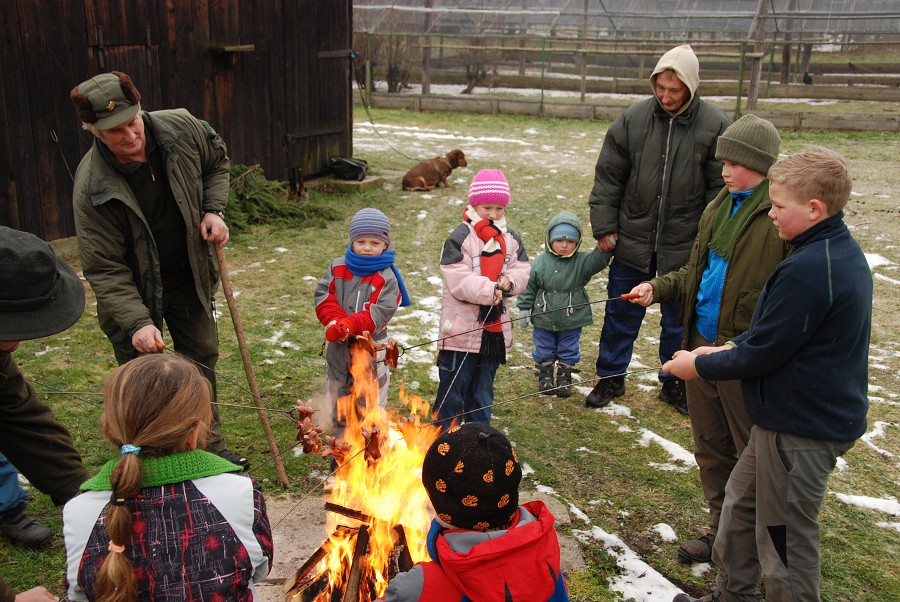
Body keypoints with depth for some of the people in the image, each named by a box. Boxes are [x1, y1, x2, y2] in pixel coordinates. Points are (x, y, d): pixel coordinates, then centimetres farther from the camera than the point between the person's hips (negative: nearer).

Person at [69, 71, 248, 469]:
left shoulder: (182, 129, -17)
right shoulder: (92, 187, -27)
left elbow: (217, 161, 7)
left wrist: (213, 209, -9)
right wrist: (137, 322, -35)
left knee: (202, 362, 15)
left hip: (190, 276, 4)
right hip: (134, 290, -4)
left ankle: (209, 448, 35)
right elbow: (104, 270, -24)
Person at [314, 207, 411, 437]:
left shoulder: (386, 277, -11)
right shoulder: (338, 267, 1)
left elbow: (381, 312, -21)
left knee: (371, 401, 6)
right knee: (339, 400, 20)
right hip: (338, 347, 4)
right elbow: (323, 296, -6)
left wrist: (350, 325, -31)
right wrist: (335, 321, -23)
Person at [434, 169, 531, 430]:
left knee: (483, 389, 19)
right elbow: (458, 281, -20)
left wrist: (509, 281, -14)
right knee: (454, 387, 3)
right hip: (463, 327, -6)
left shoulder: (511, 239, 8)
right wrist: (490, 290, -28)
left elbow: (522, 270, 8)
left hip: (495, 327, 6)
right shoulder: (459, 238, -12)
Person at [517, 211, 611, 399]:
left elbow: (599, 259, -22)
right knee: (544, 352, 15)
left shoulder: (582, 262, -7)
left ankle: (564, 380, 30)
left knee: (568, 352, 14)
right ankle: (545, 378, 33)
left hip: (571, 321, 0)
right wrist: (524, 309, -1)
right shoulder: (541, 262, -7)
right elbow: (529, 287, -2)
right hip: (544, 319, 0)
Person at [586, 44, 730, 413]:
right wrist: (604, 227, -2)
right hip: (632, 242, 1)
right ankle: (611, 377, 29)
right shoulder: (633, 120, -4)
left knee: (678, 319, 14)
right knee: (621, 314, 12)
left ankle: (674, 383, 31)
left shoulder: (715, 126, -8)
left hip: (684, 249, -1)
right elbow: (608, 176, 1)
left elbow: (720, 188, -4)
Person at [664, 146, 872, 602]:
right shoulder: (842, 252, 5)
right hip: (820, 413, 10)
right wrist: (728, 347, 6)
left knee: (784, 539, 7)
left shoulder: (805, 272, -27)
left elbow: (761, 355, -22)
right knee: (741, 499, 23)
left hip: (801, 428, -10)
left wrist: (700, 366, -7)